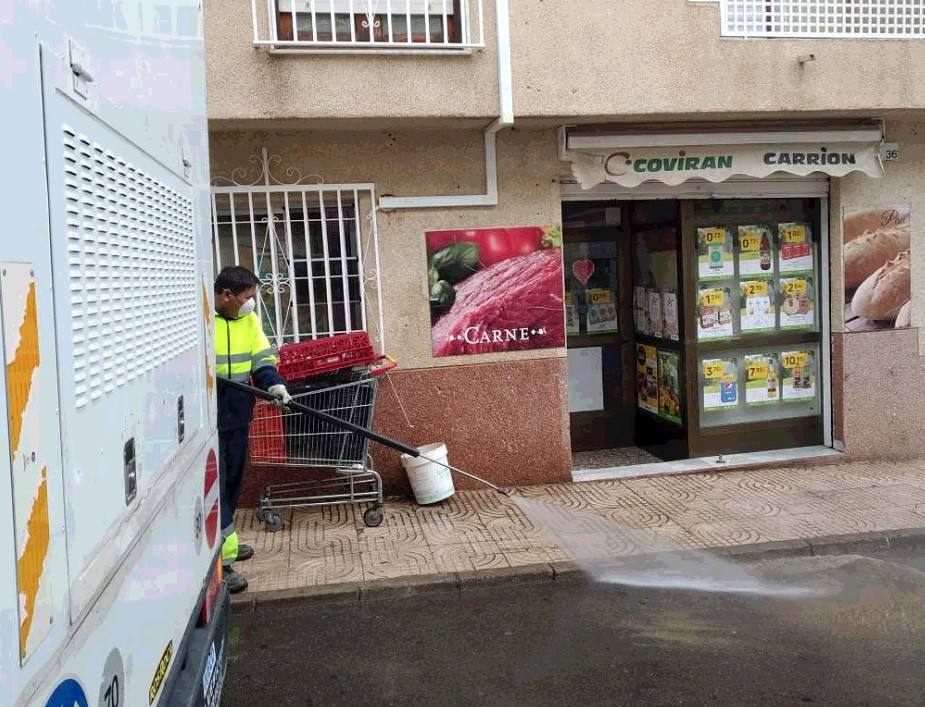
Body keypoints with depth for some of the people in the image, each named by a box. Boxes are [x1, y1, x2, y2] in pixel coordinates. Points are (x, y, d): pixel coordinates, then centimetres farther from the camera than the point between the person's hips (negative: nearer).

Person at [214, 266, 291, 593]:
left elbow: (261, 358, 6)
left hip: (236, 413, 7)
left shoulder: (248, 319, 7)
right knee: (214, 483, -7)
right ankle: (219, 560, -3)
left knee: (232, 481, 18)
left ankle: (224, 543, 36)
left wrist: (273, 382, -12)